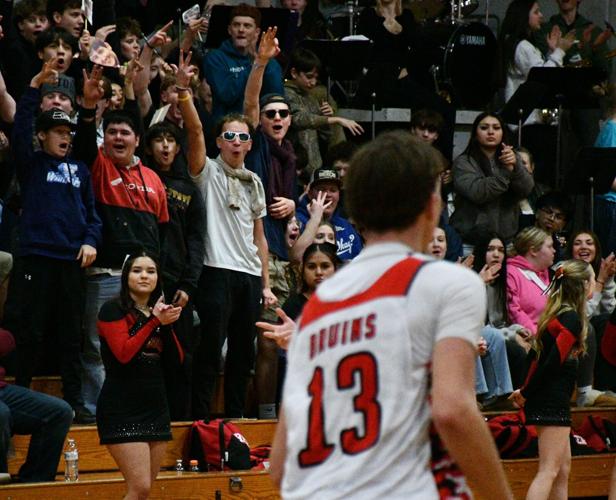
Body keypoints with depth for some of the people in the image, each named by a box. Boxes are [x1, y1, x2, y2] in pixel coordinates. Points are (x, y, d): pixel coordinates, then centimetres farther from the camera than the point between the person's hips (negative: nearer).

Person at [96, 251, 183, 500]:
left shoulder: (158, 311, 15)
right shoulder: (113, 309, -4)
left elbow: (177, 358, 7)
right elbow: (124, 353, -17)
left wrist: (166, 325, -6)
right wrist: (155, 321, -16)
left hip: (156, 406, 7)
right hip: (122, 408, -7)